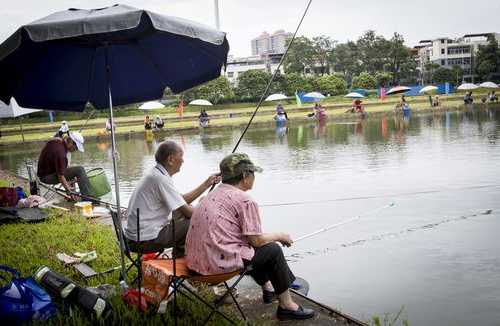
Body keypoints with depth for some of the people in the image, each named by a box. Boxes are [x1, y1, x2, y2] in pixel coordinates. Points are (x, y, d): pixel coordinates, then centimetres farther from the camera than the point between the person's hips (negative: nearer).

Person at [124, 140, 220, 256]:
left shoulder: (156, 173, 9)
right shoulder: (160, 178, -21)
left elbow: (182, 200, 16)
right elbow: (187, 211, -18)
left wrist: (206, 184, 15)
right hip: (144, 241, -10)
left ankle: (179, 255, 26)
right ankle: (180, 256, 12)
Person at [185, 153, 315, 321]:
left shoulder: (213, 194, 15)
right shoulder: (245, 200, -12)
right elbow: (257, 240, -10)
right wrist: (280, 236, 9)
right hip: (219, 262, -9)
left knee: (252, 249, 29)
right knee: (273, 250, 5)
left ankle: (268, 287, 41)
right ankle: (286, 305, 14)